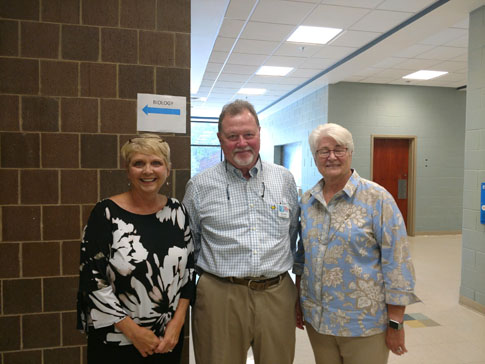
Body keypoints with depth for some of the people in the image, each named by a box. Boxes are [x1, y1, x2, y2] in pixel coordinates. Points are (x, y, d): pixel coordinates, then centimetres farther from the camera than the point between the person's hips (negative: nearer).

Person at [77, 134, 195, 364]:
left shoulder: (177, 211, -2)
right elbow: (92, 279, -13)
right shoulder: (106, 213, -12)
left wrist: (178, 321, -4)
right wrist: (132, 330, -11)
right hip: (116, 341, -3)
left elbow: (188, 269, 4)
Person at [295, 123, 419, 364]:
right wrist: (299, 302, 12)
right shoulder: (307, 201, 3)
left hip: (364, 323, -4)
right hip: (316, 319, 4)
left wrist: (395, 322, -11)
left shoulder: (377, 198, -11)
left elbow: (397, 262, -11)